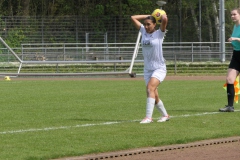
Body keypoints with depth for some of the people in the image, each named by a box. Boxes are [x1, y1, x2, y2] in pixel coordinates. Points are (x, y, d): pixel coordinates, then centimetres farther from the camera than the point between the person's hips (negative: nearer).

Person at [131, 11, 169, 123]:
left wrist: (161, 15, -3)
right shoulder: (144, 32, 7)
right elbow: (133, 18, 10)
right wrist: (148, 16, 9)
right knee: (154, 96, 7)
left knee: (150, 88, -24)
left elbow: (165, 20, -24)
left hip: (159, 68, -6)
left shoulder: (159, 33, -6)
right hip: (147, 69, 6)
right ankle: (165, 115, 27)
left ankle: (148, 117, -29)